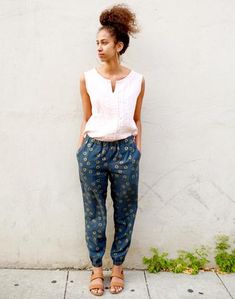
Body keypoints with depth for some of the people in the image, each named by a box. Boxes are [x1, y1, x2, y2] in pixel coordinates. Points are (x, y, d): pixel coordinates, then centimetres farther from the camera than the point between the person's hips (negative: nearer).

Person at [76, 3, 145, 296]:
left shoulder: (137, 80, 0)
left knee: (124, 212, 10)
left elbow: (136, 121, 7)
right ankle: (96, 267, 28)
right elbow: (86, 118, 6)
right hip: (93, 150, 0)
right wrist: (79, 151, 4)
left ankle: (117, 266, 31)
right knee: (94, 212, 10)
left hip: (125, 151, 1)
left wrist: (137, 152, 5)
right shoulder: (87, 78, 0)